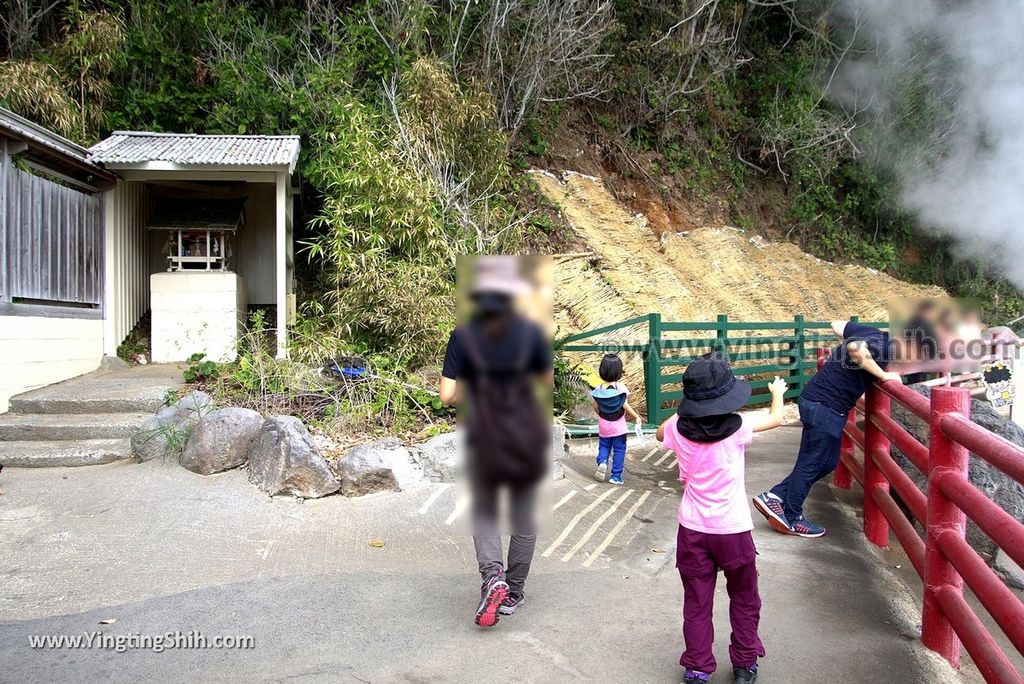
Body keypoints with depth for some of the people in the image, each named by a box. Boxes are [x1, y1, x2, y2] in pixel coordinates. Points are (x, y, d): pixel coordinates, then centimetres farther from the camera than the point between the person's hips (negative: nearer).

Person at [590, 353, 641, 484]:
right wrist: (636, 416, -3)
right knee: (619, 449, 8)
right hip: (618, 425, -3)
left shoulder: (598, 388, -5)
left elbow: (596, 407, 0)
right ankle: (616, 476, 10)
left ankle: (602, 461, -9)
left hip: (603, 424, 3)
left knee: (604, 446, 19)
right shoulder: (620, 387, -15)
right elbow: (625, 405, -15)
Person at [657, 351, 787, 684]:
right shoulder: (736, 427, -16)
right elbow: (776, 418, 2)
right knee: (744, 598, 20)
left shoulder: (678, 427, -10)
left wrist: (684, 411, 20)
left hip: (693, 530, 2)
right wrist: (778, 392, 21)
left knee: (696, 602, 12)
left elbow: (660, 433, 16)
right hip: (733, 530, -2)